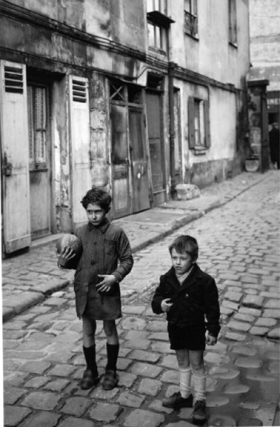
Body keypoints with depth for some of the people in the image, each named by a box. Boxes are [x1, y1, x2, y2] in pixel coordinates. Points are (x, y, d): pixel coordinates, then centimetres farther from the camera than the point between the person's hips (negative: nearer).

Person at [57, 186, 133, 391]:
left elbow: (127, 260, -4)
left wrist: (115, 276, -19)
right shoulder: (80, 232, 1)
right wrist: (62, 261, -12)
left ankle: (111, 371, 28)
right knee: (88, 331, 13)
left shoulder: (116, 233, -9)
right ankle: (91, 370, 30)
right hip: (84, 291, 3)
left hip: (107, 291, -3)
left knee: (110, 330, 11)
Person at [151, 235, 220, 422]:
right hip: (175, 327, 5)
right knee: (182, 362, 20)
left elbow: (212, 308, -12)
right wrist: (160, 304, -21)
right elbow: (156, 298, 3)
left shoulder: (204, 281, -19)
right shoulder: (167, 279, -7)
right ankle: (184, 395, 36)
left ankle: (199, 400, 22)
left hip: (195, 328, -4)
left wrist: (213, 331, -10)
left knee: (197, 364, 7)